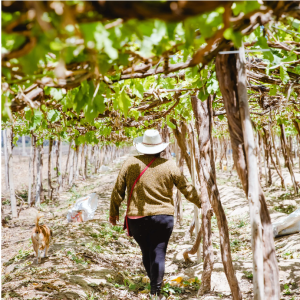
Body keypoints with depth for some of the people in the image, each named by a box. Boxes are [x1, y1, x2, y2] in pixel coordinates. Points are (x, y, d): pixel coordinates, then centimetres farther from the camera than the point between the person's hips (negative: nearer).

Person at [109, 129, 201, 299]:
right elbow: (187, 189, 6)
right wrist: (201, 203, 23)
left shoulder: (130, 164, -1)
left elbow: (118, 191, 3)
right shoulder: (169, 166, -2)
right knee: (158, 254, 3)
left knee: (147, 253, 16)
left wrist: (114, 212, 16)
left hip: (137, 219, 1)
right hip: (163, 217, -1)